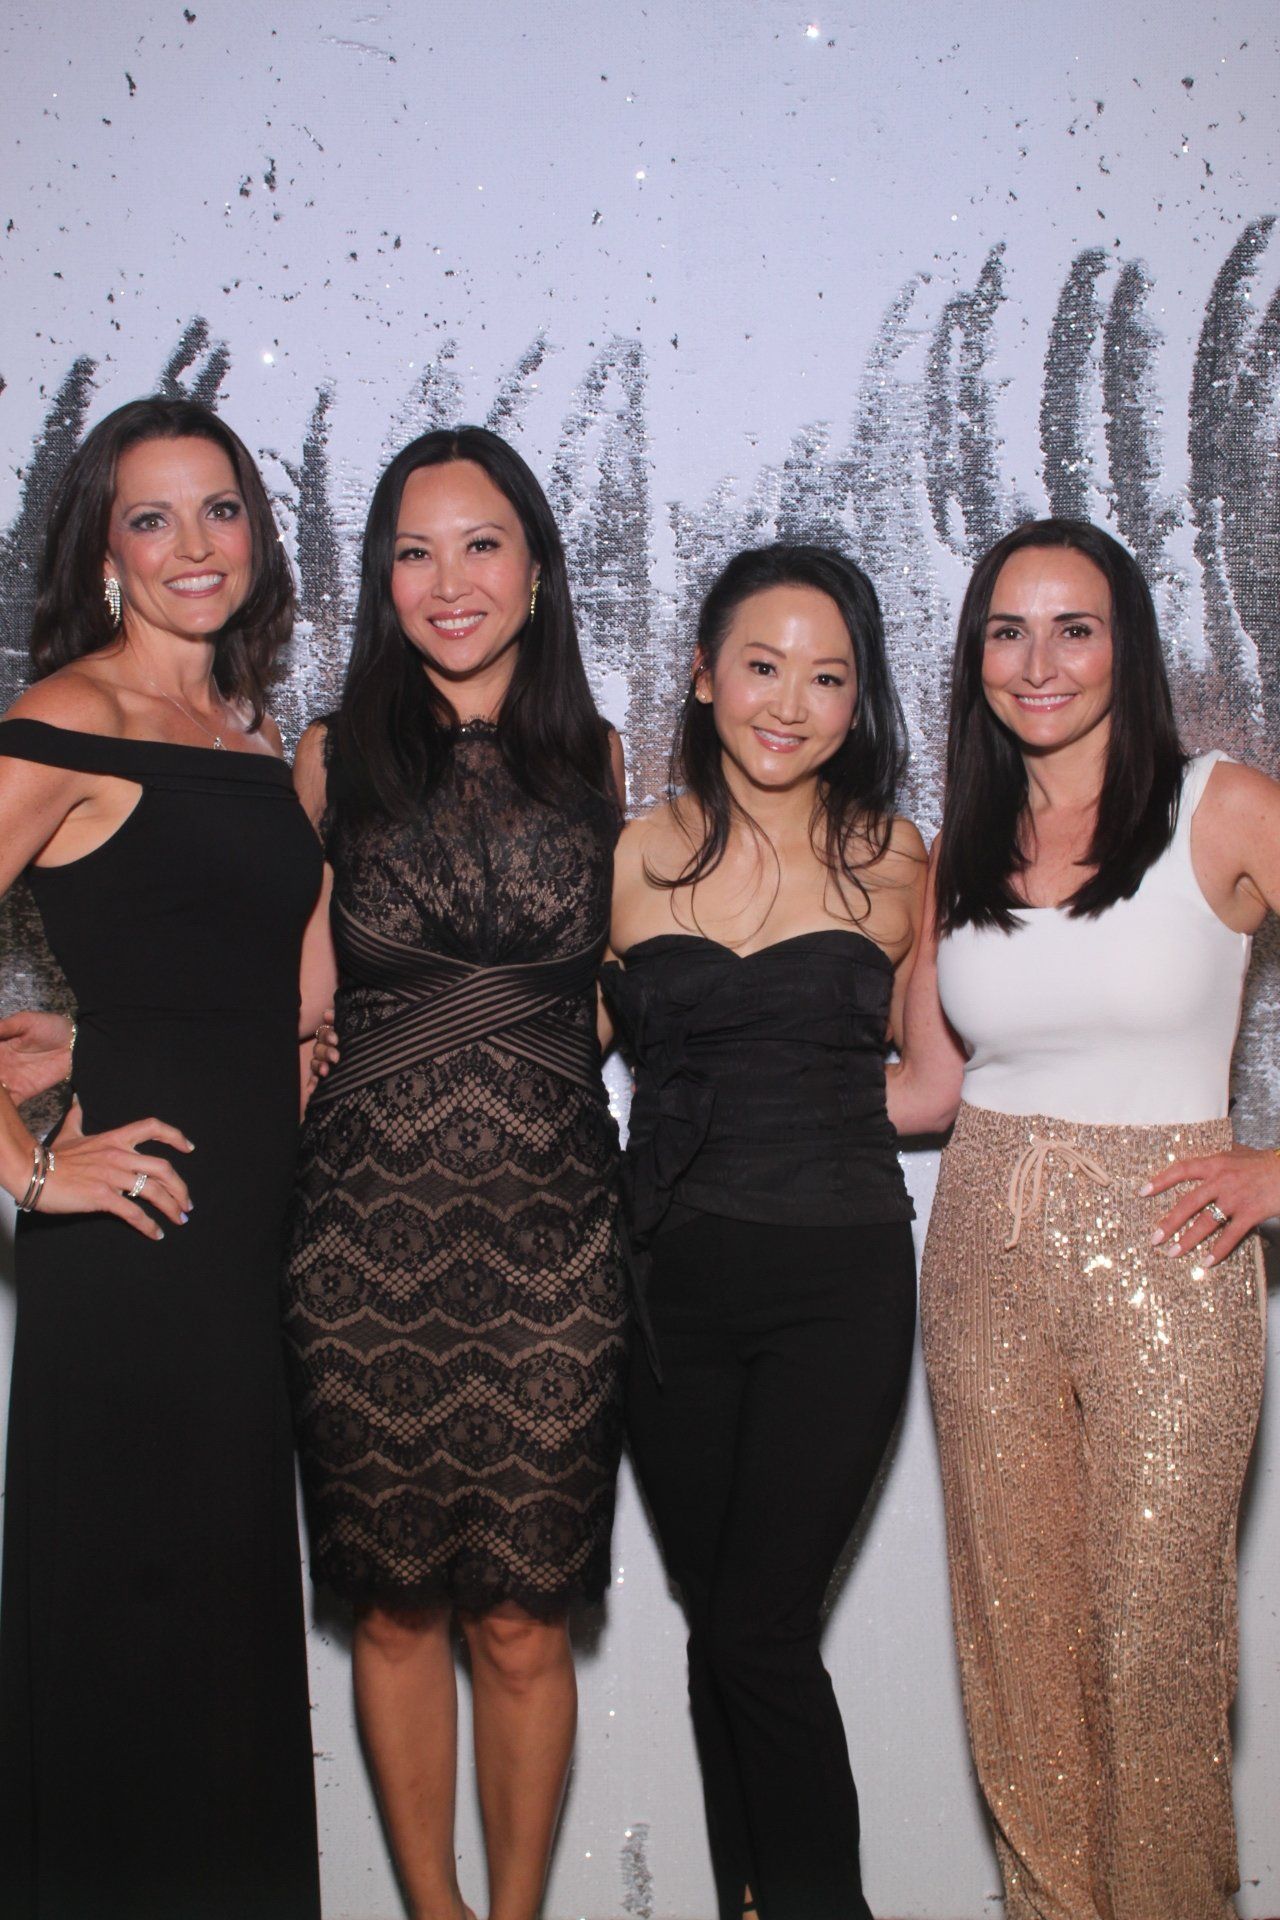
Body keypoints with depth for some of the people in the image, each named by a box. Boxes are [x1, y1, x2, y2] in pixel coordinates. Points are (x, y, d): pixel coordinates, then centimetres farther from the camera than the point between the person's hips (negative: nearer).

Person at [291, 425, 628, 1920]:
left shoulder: (596, 761, 7)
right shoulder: (332, 761, 4)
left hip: (549, 1246, 0)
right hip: (367, 1242, 0)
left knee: (523, 1623, 6)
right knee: (397, 1606, 11)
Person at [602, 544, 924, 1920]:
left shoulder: (892, 863, 2)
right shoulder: (634, 855, 2)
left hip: (838, 1284, -2)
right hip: (671, 1278, 2)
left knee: (760, 1626, -7)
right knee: (717, 1623, 12)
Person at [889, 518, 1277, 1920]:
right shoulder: (957, 854, 9)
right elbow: (927, 1087, 12)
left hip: (1163, 1255, -4)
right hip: (985, 1259, 4)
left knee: (1150, 1637, 0)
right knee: (1015, 1627, 10)